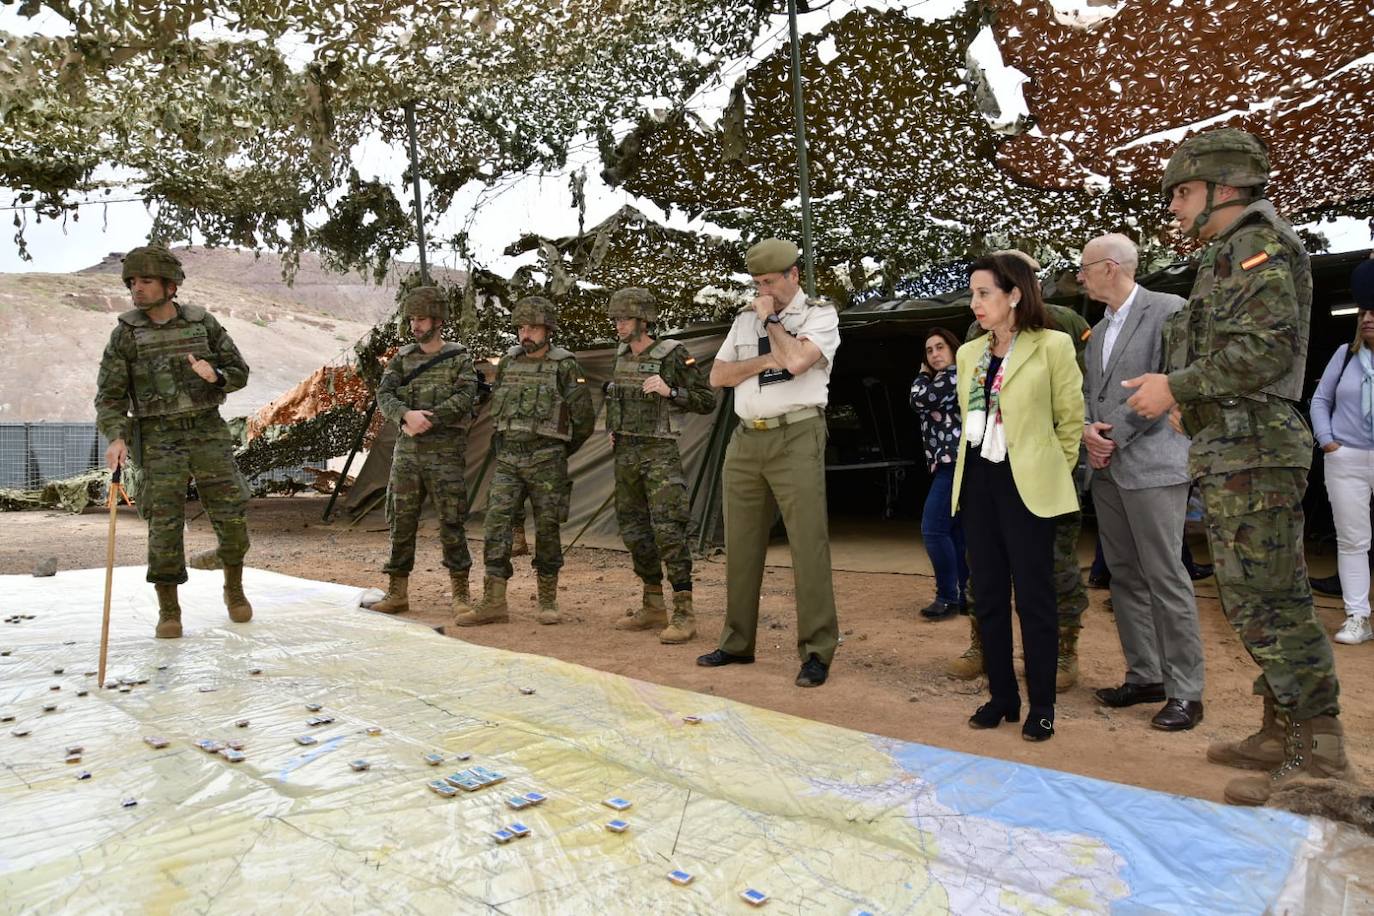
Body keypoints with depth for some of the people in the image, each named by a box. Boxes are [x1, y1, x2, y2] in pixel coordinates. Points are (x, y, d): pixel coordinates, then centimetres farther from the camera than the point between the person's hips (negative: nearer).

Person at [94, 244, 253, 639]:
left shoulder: (203, 323, 2)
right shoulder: (125, 333, -2)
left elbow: (239, 372, 5)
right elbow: (110, 395, -3)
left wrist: (215, 376, -19)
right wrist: (115, 438, -21)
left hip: (207, 432, 1)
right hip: (159, 439, -1)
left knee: (231, 515, -3)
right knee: (165, 525, -6)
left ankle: (234, 589, 20)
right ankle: (168, 611, 9)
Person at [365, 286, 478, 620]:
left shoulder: (459, 357, 1)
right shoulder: (402, 358, 10)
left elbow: (464, 398, -14)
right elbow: (384, 396, -3)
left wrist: (427, 420, -20)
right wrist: (407, 415, -22)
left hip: (445, 453, -3)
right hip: (407, 453, 4)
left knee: (451, 523, -2)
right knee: (400, 521, 6)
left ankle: (460, 594, 8)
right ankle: (397, 592, 16)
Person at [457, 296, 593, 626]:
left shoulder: (566, 367, -5)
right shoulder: (508, 363, 9)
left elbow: (583, 421, 0)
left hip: (546, 462, -4)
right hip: (507, 460, 4)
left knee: (547, 530, 3)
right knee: (496, 524, -5)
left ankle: (548, 601, 17)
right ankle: (493, 602, -1)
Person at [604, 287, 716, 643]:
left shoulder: (673, 356, -9)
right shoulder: (622, 356, 11)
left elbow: (707, 400, -9)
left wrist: (669, 391, -23)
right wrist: (614, 430, 15)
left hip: (659, 453, -7)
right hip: (625, 454, 8)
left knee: (668, 530, -14)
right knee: (635, 532, 9)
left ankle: (684, 615, -9)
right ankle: (653, 609, 20)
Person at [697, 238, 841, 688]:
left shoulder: (820, 314, 1)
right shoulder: (745, 318, 17)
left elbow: (796, 360, -18)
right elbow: (717, 376, 11)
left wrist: (771, 319, -3)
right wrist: (764, 362, -5)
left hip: (796, 437, -6)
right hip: (745, 439, 6)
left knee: (808, 545, -6)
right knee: (740, 545, 9)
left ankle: (817, 652, 3)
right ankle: (737, 643, 21)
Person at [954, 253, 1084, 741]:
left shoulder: (1052, 346, -6)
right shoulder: (968, 353, 11)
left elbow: (1071, 419, -1)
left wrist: (1051, 473, 4)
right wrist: (972, 463, 15)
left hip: (1027, 483, -6)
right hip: (978, 480, 6)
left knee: (1033, 595, 0)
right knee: (988, 594, 10)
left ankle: (1041, 706, 14)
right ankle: (1001, 696, 23)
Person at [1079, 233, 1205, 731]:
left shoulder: (1167, 309, -5)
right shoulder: (1099, 330, 19)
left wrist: (1115, 435, -12)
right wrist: (1087, 429, -2)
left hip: (1151, 464, -8)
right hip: (1108, 468, 8)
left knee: (1164, 577, -6)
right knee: (1125, 576, 11)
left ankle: (1184, 691, 3)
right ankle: (1144, 676, 20)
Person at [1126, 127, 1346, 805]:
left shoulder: (1259, 243, -8)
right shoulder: (1227, 257, 22)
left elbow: (1268, 347, -20)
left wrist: (1177, 386, -15)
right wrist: (1190, 399, 14)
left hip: (1252, 450, -11)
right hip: (1227, 450, 11)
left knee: (1267, 602, -8)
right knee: (1251, 600, 14)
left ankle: (1318, 755, 1)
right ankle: (1282, 734, 24)